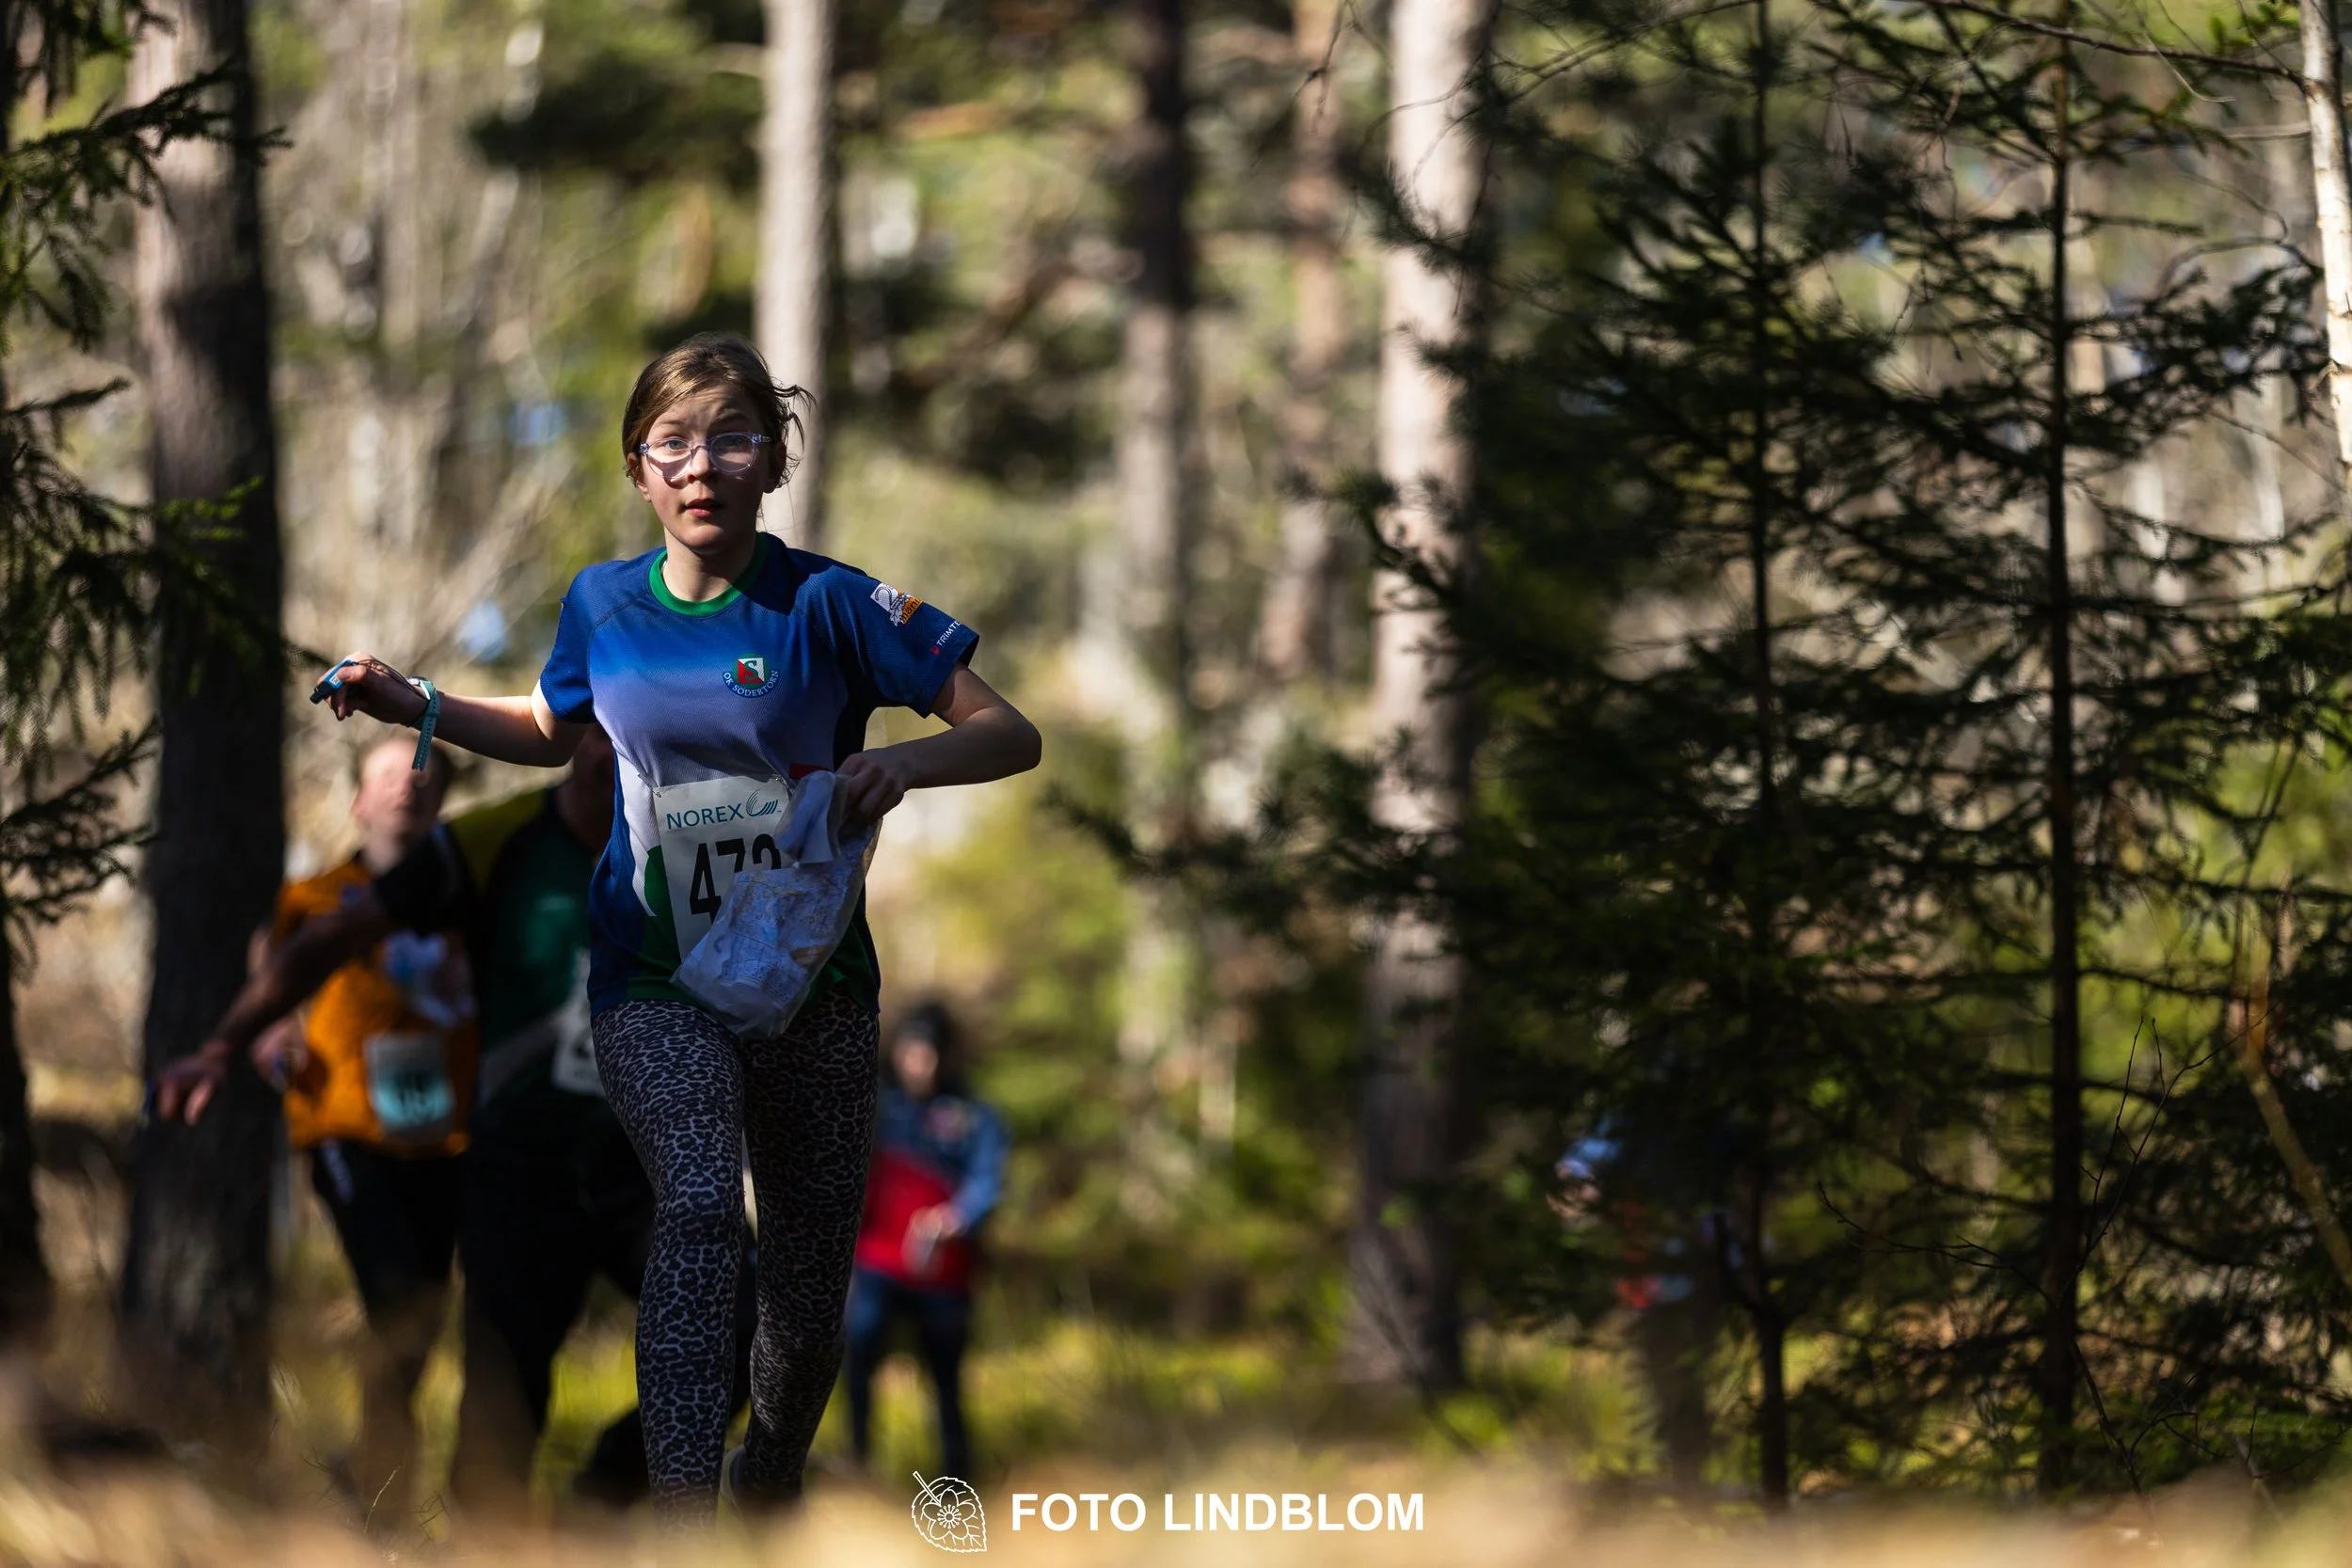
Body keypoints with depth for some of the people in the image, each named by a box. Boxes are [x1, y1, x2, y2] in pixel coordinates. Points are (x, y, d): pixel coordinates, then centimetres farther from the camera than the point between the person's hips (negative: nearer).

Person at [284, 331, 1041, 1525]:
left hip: (809, 982, 0)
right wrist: (415, 707, 7)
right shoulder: (604, 605, 1)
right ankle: (680, 1521, -37)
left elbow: (1012, 736, -9)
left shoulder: (826, 604, -10)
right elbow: (550, 730, 23)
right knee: (698, 1201, -28)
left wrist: (902, 764, -29)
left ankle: (770, 1484, 40)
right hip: (655, 979, 0)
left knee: (811, 1270, 10)